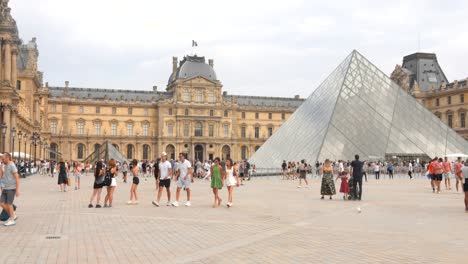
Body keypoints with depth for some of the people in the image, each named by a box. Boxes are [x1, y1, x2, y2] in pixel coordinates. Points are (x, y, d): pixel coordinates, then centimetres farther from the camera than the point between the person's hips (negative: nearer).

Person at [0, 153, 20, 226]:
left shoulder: (12, 166, -16)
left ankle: (12, 220, 7)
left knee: (9, 204, -4)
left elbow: (17, 178, -19)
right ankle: (13, 215, 17)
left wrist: (17, 190, -20)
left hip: (12, 188, -8)